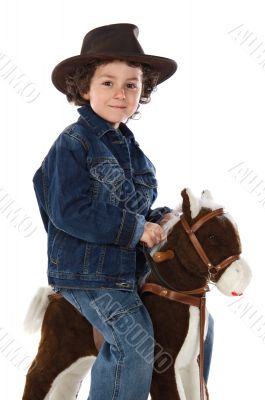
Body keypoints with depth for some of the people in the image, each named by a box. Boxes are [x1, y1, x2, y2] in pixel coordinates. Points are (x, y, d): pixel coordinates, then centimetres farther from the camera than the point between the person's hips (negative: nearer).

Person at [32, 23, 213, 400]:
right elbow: (69, 213, -21)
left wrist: (160, 219, 0)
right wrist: (135, 228, -18)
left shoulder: (129, 146, 11)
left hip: (127, 267, 9)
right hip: (85, 272, -9)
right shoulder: (74, 143, -13)